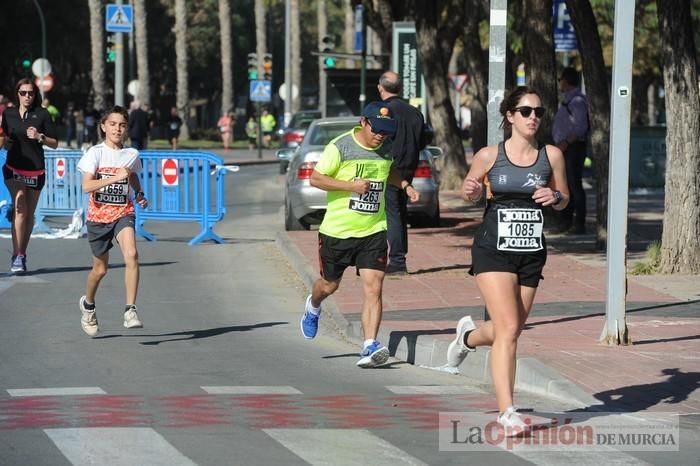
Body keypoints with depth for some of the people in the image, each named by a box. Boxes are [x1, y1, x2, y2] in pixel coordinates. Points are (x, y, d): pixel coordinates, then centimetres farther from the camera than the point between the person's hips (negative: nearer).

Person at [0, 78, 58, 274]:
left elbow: (54, 143, 2)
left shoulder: (42, 114, -1)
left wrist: (40, 137, -15)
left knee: (29, 214, 6)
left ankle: (22, 254, 18)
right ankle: (17, 256, -14)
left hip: (36, 170, 1)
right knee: (20, 209, -16)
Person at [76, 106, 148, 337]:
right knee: (100, 269, 10)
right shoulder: (95, 153, -7)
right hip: (98, 214, -1)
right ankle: (88, 304, 40)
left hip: (123, 213, 1)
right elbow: (87, 185, -19)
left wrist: (139, 195, 6)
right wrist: (115, 178, -27)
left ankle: (130, 310, -24)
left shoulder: (132, 154, 3)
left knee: (131, 255, -25)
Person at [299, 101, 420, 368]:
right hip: (337, 230, -2)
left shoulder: (387, 149, 4)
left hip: (373, 231, 2)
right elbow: (315, 178, -11)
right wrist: (350, 186, -21)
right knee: (329, 285, 16)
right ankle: (313, 306, 52)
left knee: (373, 287, -13)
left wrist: (405, 185, 7)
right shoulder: (340, 147, -13)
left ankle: (370, 346, -16)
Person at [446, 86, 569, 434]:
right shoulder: (489, 155, -4)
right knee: (509, 329, -16)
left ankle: (469, 336, 48)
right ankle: (506, 411, -13)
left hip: (531, 253, 4)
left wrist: (554, 197, -11)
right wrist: (470, 191, -12)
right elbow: (471, 189, 11)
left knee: (511, 332, 13)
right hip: (493, 250, -4)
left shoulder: (551, 155, 2)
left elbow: (563, 201, 12)